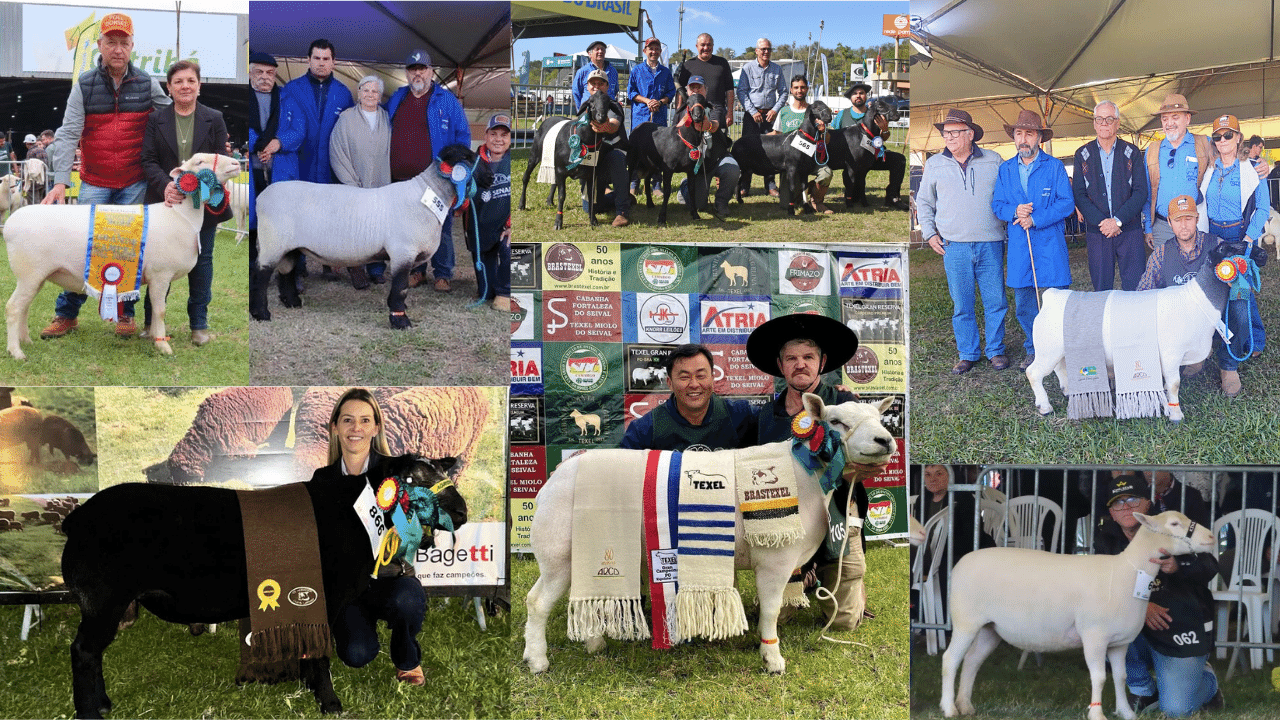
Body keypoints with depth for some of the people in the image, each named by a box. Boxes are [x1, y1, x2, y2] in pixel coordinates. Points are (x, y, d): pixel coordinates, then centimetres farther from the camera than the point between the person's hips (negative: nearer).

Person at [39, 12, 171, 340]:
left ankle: (125, 313, 15)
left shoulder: (147, 85, 1)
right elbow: (68, 133, -8)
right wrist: (60, 181, -18)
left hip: (134, 183, 0)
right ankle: (66, 313, 8)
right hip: (94, 183, 0)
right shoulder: (84, 85, -2)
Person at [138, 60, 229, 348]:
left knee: (201, 260, 6)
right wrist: (166, 185, -20)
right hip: (166, 202, 0)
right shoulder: (156, 120, 4)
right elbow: (148, 160, -1)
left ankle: (199, 324, 17)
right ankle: (150, 321, 19)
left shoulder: (214, 119, 3)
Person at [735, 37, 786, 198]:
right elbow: (741, 92, -2)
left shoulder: (777, 69, 11)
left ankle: (770, 186, 5)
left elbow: (783, 92, 13)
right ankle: (744, 186, 0)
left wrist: (776, 109, -3)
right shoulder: (748, 68, 3)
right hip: (751, 114, -2)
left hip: (770, 114, 2)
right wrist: (753, 112, -10)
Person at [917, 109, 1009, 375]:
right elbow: (924, 202, 17)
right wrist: (929, 233, 8)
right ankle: (968, 354, 14)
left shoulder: (993, 161, 6)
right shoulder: (934, 165, 9)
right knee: (961, 305, 3)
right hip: (954, 246, 1)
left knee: (995, 301, 2)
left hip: (990, 243, 0)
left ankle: (996, 350, 16)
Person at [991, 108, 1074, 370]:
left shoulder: (1055, 166, 1)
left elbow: (1067, 203, -6)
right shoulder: (1005, 169, 13)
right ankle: (1035, 350, 22)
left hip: (1050, 244, -4)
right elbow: (997, 205, 12)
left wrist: (1035, 219, -15)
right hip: (1018, 247, 4)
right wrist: (1014, 211, -11)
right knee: (1023, 304, 7)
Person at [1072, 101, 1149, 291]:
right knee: (1101, 289, 3)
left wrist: (1118, 220, -13)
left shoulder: (1132, 152, 6)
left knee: (1135, 289, -3)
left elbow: (1141, 192, 0)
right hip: (1096, 232, 1)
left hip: (1129, 230, 0)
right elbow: (1079, 195, 1)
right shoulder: (1083, 154, 7)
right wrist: (1101, 222, -12)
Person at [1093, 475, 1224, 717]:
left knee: (1176, 710, -15)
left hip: (1182, 633, -4)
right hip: (1140, 631, 4)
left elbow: (1209, 566, -25)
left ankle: (1207, 680, 25)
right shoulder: (1107, 540, -1)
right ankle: (1145, 691, 1)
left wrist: (1179, 566, -47)